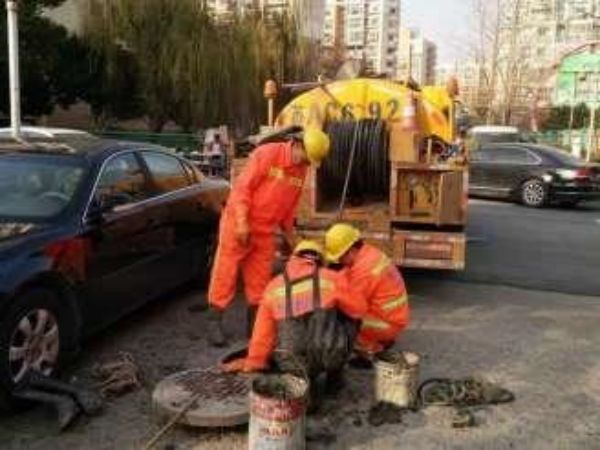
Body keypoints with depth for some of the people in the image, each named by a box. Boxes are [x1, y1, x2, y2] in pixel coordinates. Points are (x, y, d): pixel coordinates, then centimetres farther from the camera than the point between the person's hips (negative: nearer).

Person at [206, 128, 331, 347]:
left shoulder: (301, 171, 6)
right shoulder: (267, 154, -14)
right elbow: (242, 187, -16)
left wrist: (289, 235, 17)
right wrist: (241, 222, -21)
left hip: (266, 230, 6)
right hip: (239, 224, -6)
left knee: (260, 279, 9)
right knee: (225, 272, 0)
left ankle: (255, 323, 19)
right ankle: (214, 322, 9)